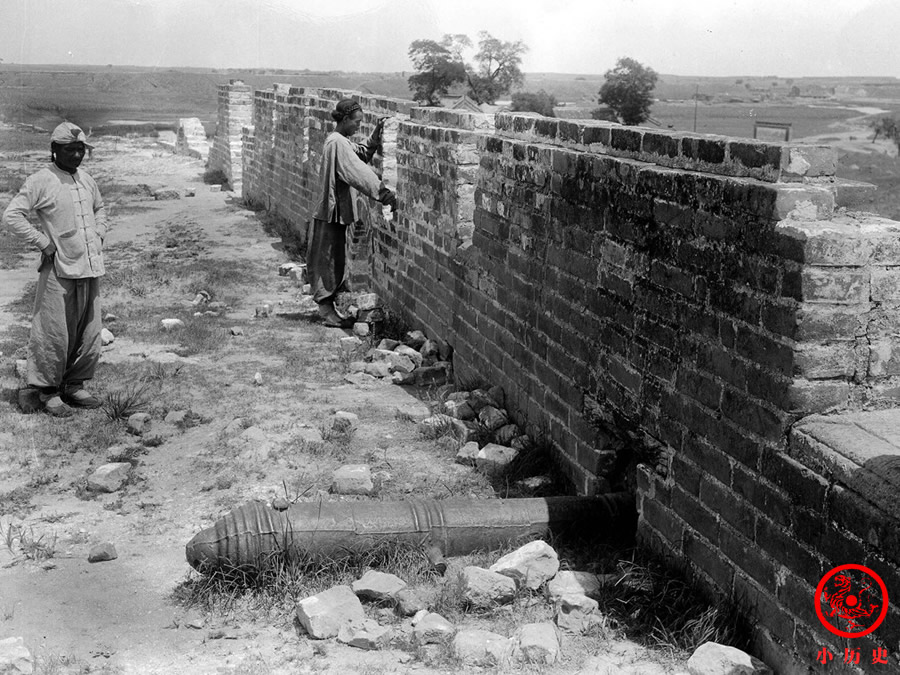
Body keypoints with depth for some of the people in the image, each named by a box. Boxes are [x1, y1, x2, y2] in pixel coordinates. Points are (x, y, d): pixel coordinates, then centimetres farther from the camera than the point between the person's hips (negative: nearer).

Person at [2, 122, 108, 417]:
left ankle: (75, 386, 22)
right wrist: (43, 242, -12)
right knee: (55, 334, -2)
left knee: (88, 334, 10)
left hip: (90, 269, 7)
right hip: (59, 271, -6)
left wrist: (99, 235, 15)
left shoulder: (86, 180, 12)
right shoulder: (41, 181, -8)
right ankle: (49, 391, 10)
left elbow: (99, 209, 31)